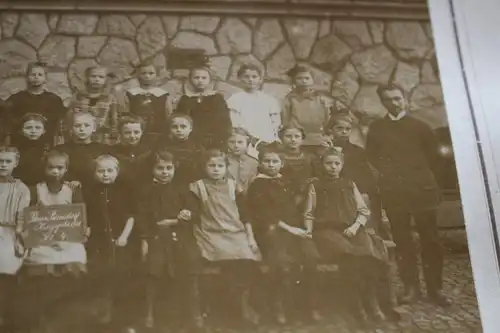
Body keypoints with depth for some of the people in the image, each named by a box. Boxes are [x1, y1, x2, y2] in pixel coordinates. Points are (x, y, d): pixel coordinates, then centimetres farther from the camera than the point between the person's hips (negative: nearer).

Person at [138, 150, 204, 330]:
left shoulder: (182, 189, 5)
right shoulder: (147, 190, 3)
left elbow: (195, 214, -1)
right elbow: (143, 216, 0)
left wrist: (173, 221, -16)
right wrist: (144, 239, -7)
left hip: (181, 238, 1)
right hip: (157, 238, 0)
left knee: (188, 276, 2)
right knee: (154, 276, 5)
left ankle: (196, 315, 15)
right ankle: (150, 314, 23)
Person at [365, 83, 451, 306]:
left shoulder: (419, 126, 9)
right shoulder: (376, 128, 10)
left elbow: (433, 154, 10)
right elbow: (372, 156, 12)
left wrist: (421, 174, 5)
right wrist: (387, 172, 4)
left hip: (422, 188, -1)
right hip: (393, 191, 1)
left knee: (430, 239, -1)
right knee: (402, 240, 3)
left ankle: (435, 288, 6)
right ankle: (411, 286, 10)